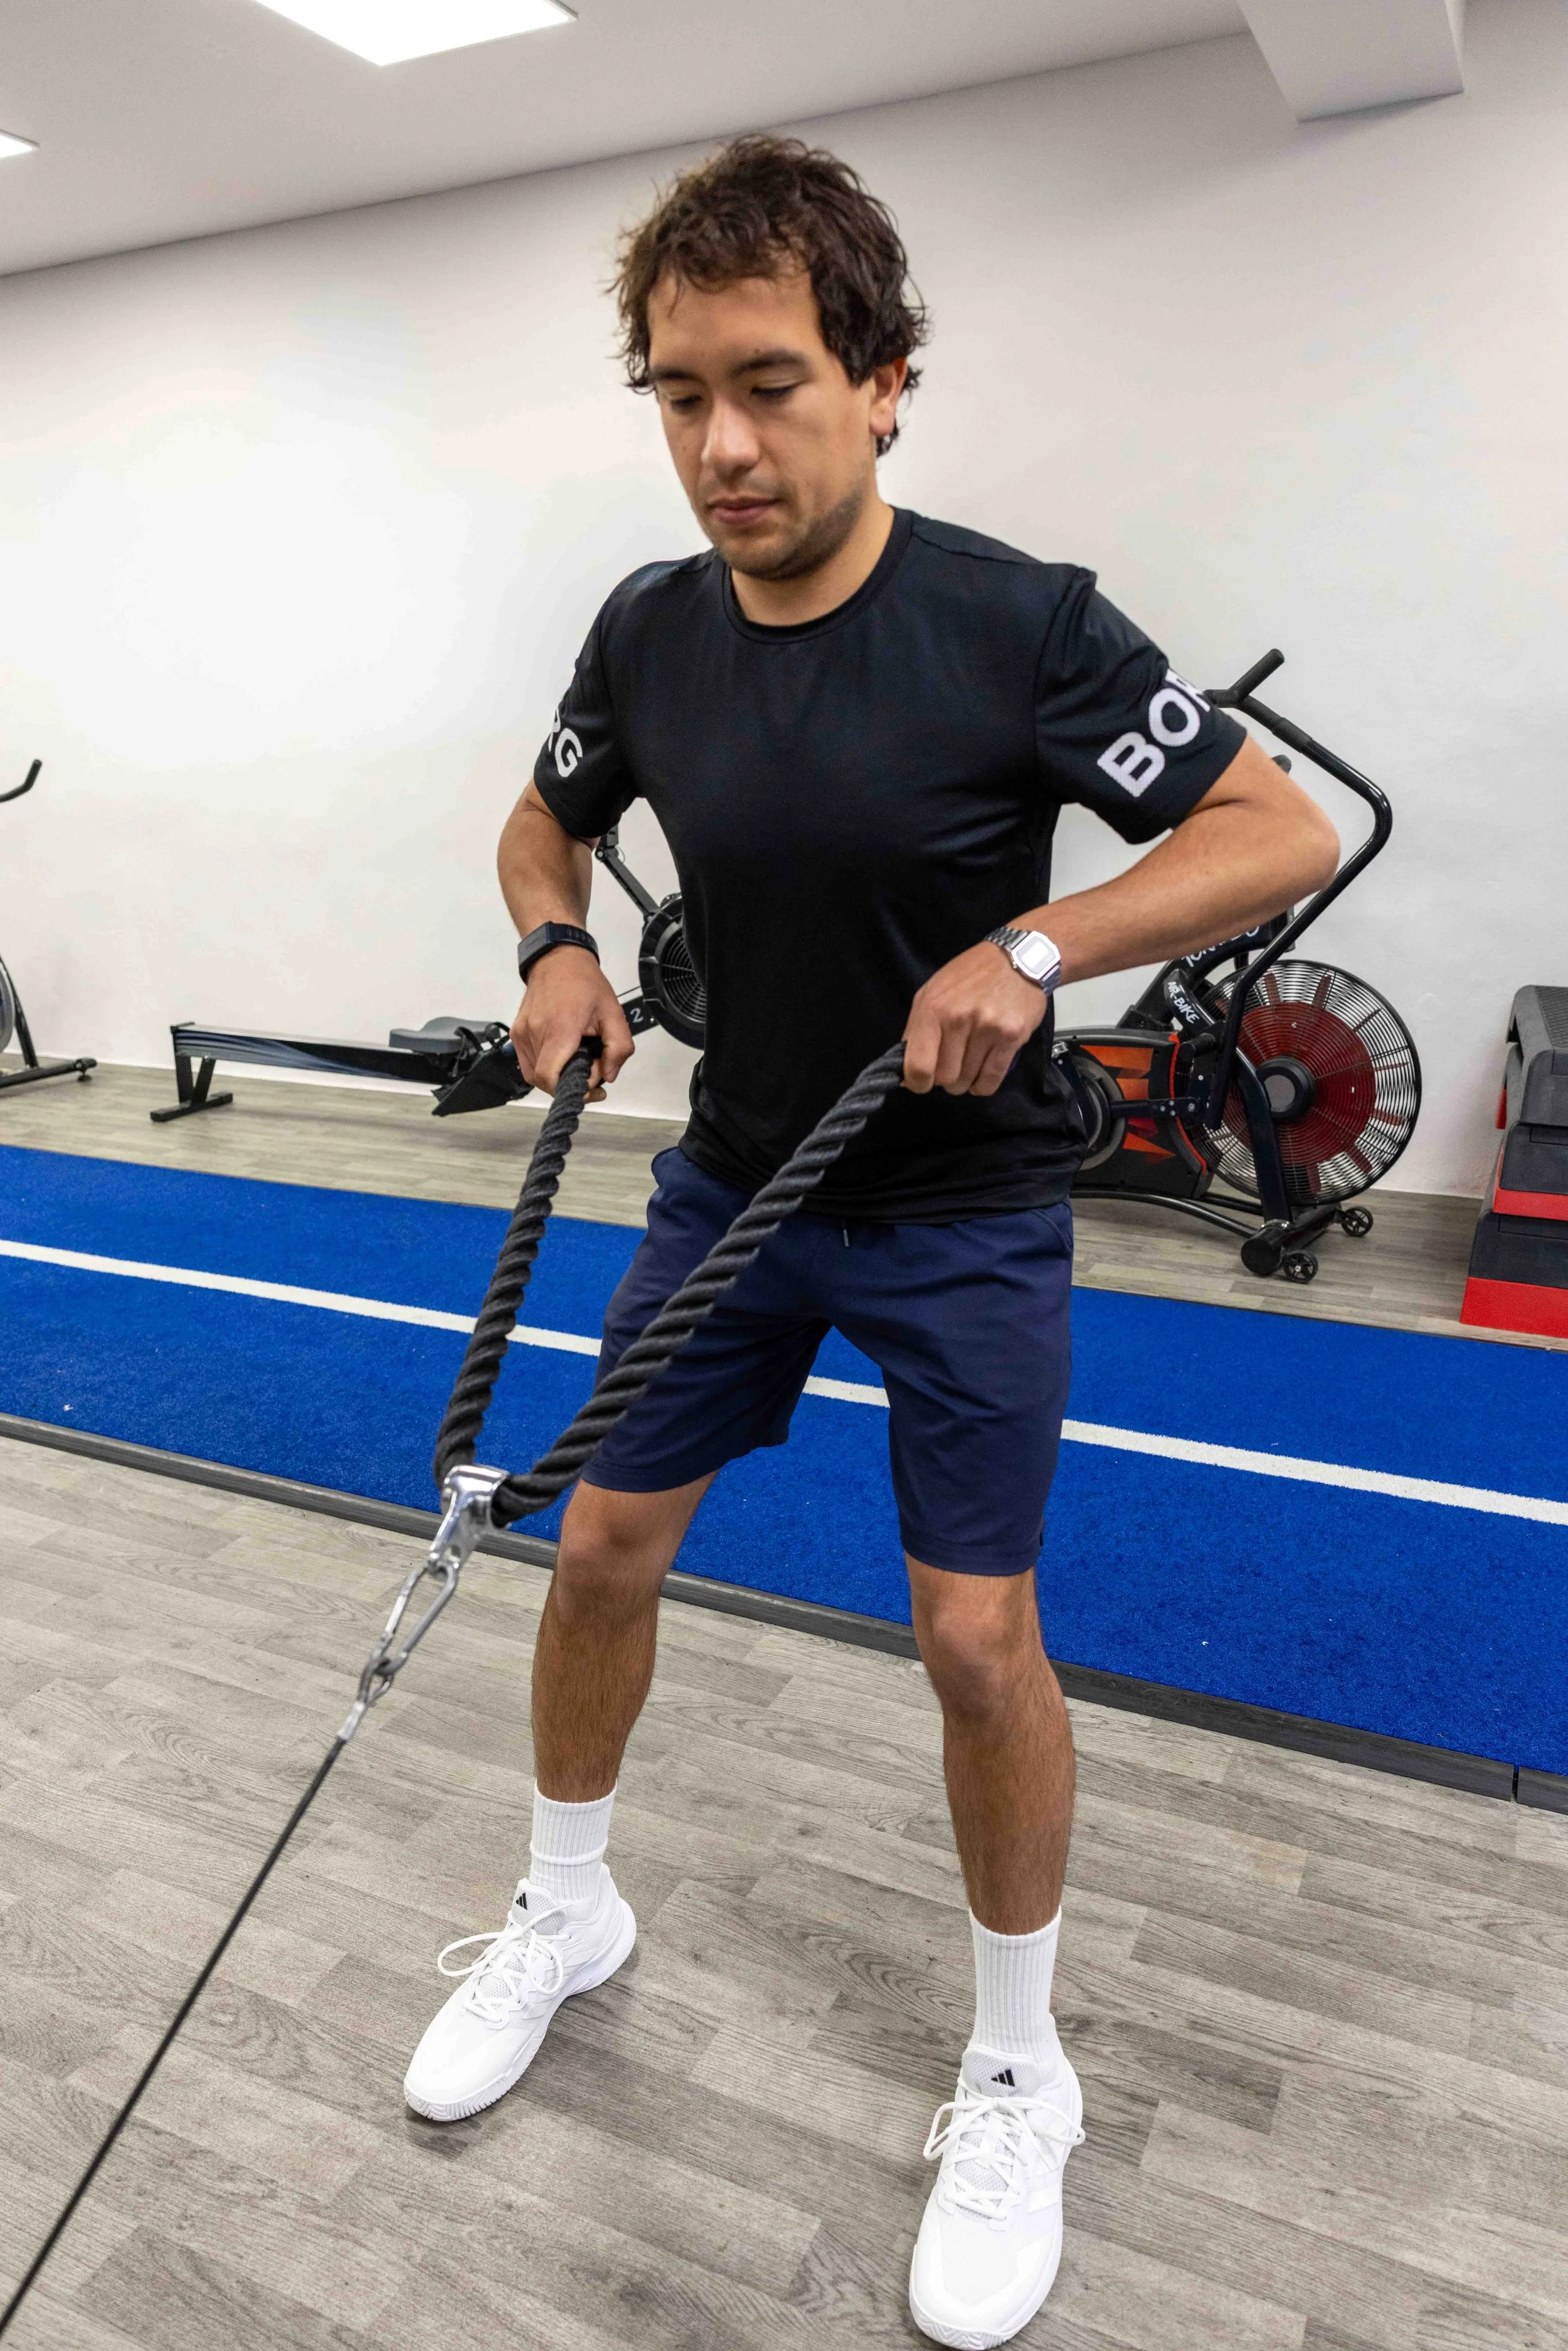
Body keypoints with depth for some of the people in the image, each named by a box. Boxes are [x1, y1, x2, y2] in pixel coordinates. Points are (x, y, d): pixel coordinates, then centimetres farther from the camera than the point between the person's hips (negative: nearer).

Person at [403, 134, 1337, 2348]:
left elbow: (1283, 830, -15)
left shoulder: (1024, 625, -19)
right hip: (734, 1180, 5)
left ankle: (1019, 2077, 25)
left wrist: (1031, 946, -28)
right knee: (602, 1546, 9)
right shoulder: (647, 631, -4)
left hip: (965, 1210, -4)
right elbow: (547, 823, 13)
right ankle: (567, 1913, 38)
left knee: (978, 1637, -2)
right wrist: (558, 951, -8)